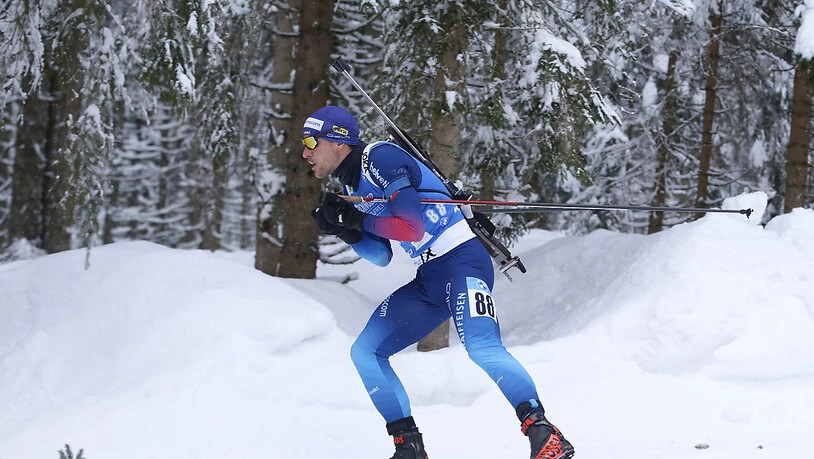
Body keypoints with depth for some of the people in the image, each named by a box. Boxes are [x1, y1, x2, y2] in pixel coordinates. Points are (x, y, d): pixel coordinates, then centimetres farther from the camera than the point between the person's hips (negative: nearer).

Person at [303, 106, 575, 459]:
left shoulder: (381, 158, -13)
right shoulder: (350, 185, 14)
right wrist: (345, 229, -1)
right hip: (428, 281, 10)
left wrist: (359, 220, -11)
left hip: (462, 261, -10)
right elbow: (381, 256, 16)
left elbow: (413, 227, -22)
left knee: (482, 349, -30)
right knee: (365, 353, 6)